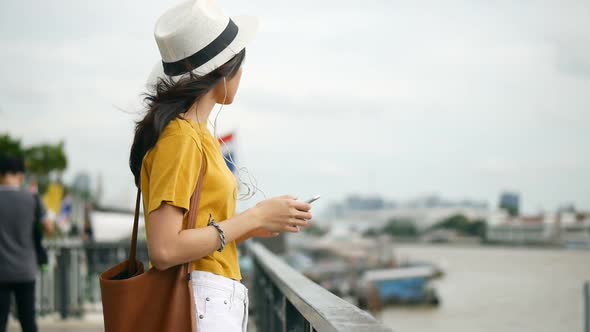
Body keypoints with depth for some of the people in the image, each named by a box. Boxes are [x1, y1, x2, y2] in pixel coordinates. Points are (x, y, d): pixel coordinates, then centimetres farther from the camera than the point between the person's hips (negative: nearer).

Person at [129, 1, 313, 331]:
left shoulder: (199, 136, 14)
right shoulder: (180, 137, -13)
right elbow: (164, 250, -20)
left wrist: (255, 226, 7)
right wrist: (254, 217, -13)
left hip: (219, 304, 9)